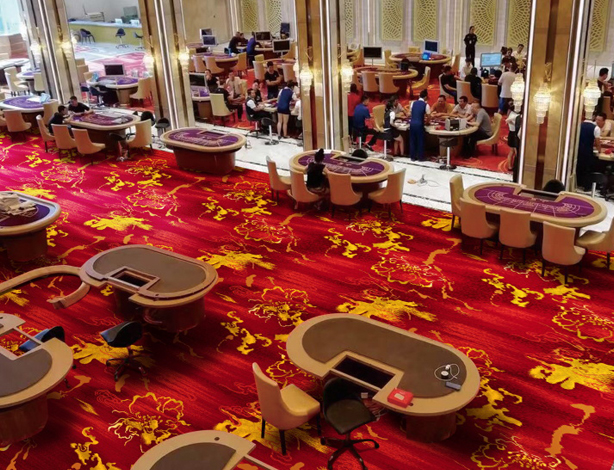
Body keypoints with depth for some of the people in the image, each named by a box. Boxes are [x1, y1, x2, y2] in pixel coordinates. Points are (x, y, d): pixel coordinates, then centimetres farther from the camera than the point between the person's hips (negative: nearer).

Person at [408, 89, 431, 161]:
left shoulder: (413, 103, 7)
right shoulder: (426, 105, -4)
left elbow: (410, 114, 13)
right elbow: (428, 116, -1)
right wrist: (426, 121, 19)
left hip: (412, 123, 4)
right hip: (419, 124, -4)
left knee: (412, 140, 11)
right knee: (420, 140, 7)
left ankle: (413, 157, 17)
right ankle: (420, 157, 12)